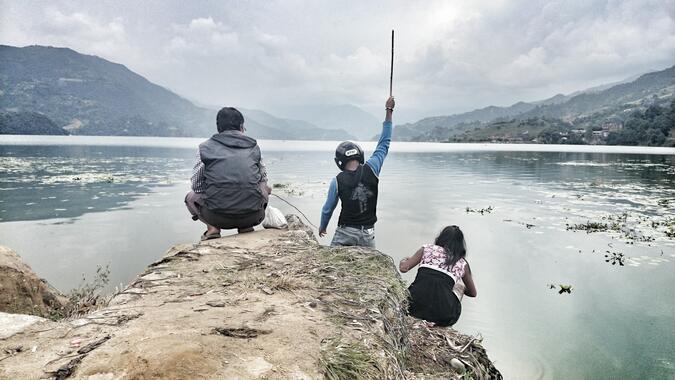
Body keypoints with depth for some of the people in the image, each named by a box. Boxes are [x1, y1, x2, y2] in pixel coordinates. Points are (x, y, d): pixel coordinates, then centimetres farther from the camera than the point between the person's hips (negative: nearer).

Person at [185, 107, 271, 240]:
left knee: (191, 197, 31)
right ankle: (246, 227, 13)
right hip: (251, 216, 1)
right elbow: (263, 178, 20)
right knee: (264, 188, 34)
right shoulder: (254, 146, 11)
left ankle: (212, 227, 7)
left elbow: (196, 185, 10)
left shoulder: (205, 147, 6)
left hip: (217, 216, 0)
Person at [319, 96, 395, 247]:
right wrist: (388, 111, 10)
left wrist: (322, 226, 22)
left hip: (345, 233, -2)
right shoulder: (371, 170, -8)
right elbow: (384, 144, 3)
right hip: (368, 234, 2)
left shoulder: (337, 181, -10)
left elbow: (328, 208, 2)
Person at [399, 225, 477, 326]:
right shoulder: (462, 263, 17)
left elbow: (403, 268, 12)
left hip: (414, 307, 1)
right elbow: (473, 293, 30)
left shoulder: (427, 249, 14)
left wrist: (403, 261, 35)